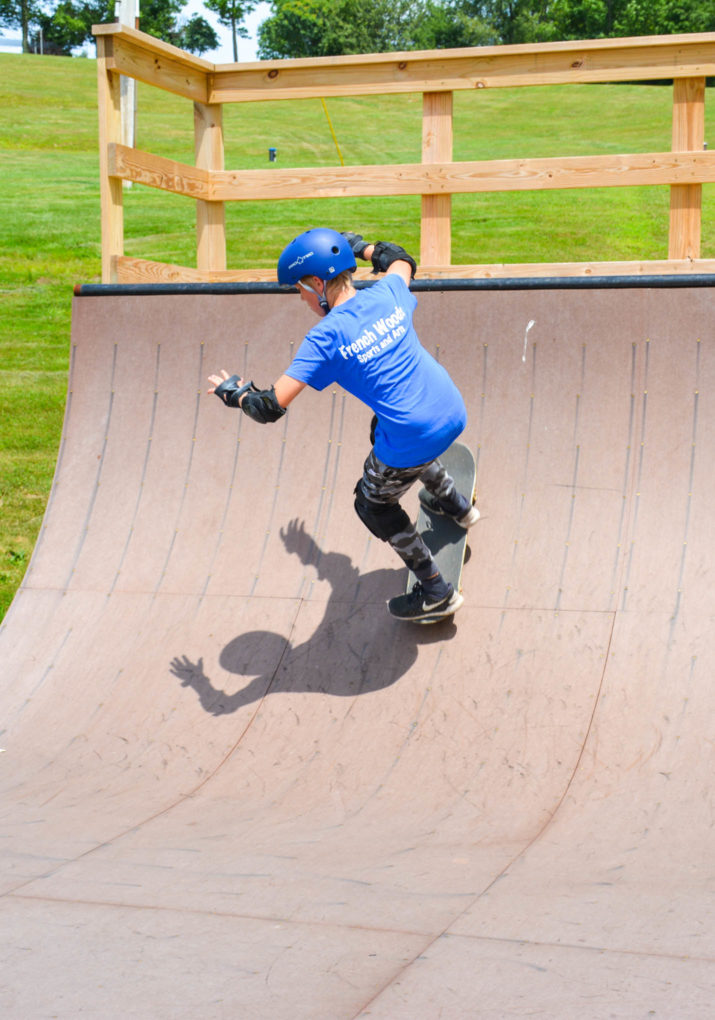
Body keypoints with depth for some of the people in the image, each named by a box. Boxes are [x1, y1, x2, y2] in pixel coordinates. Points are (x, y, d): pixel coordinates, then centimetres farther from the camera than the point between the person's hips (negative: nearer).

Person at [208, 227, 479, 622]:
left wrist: (235, 393, 3)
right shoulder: (387, 294, -1)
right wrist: (360, 247, 38)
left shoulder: (324, 338, -16)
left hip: (412, 443, -7)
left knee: (374, 506, 21)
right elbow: (402, 261, 27)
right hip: (453, 414, 7)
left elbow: (272, 406, -16)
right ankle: (456, 504, 57)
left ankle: (435, 593, 30)